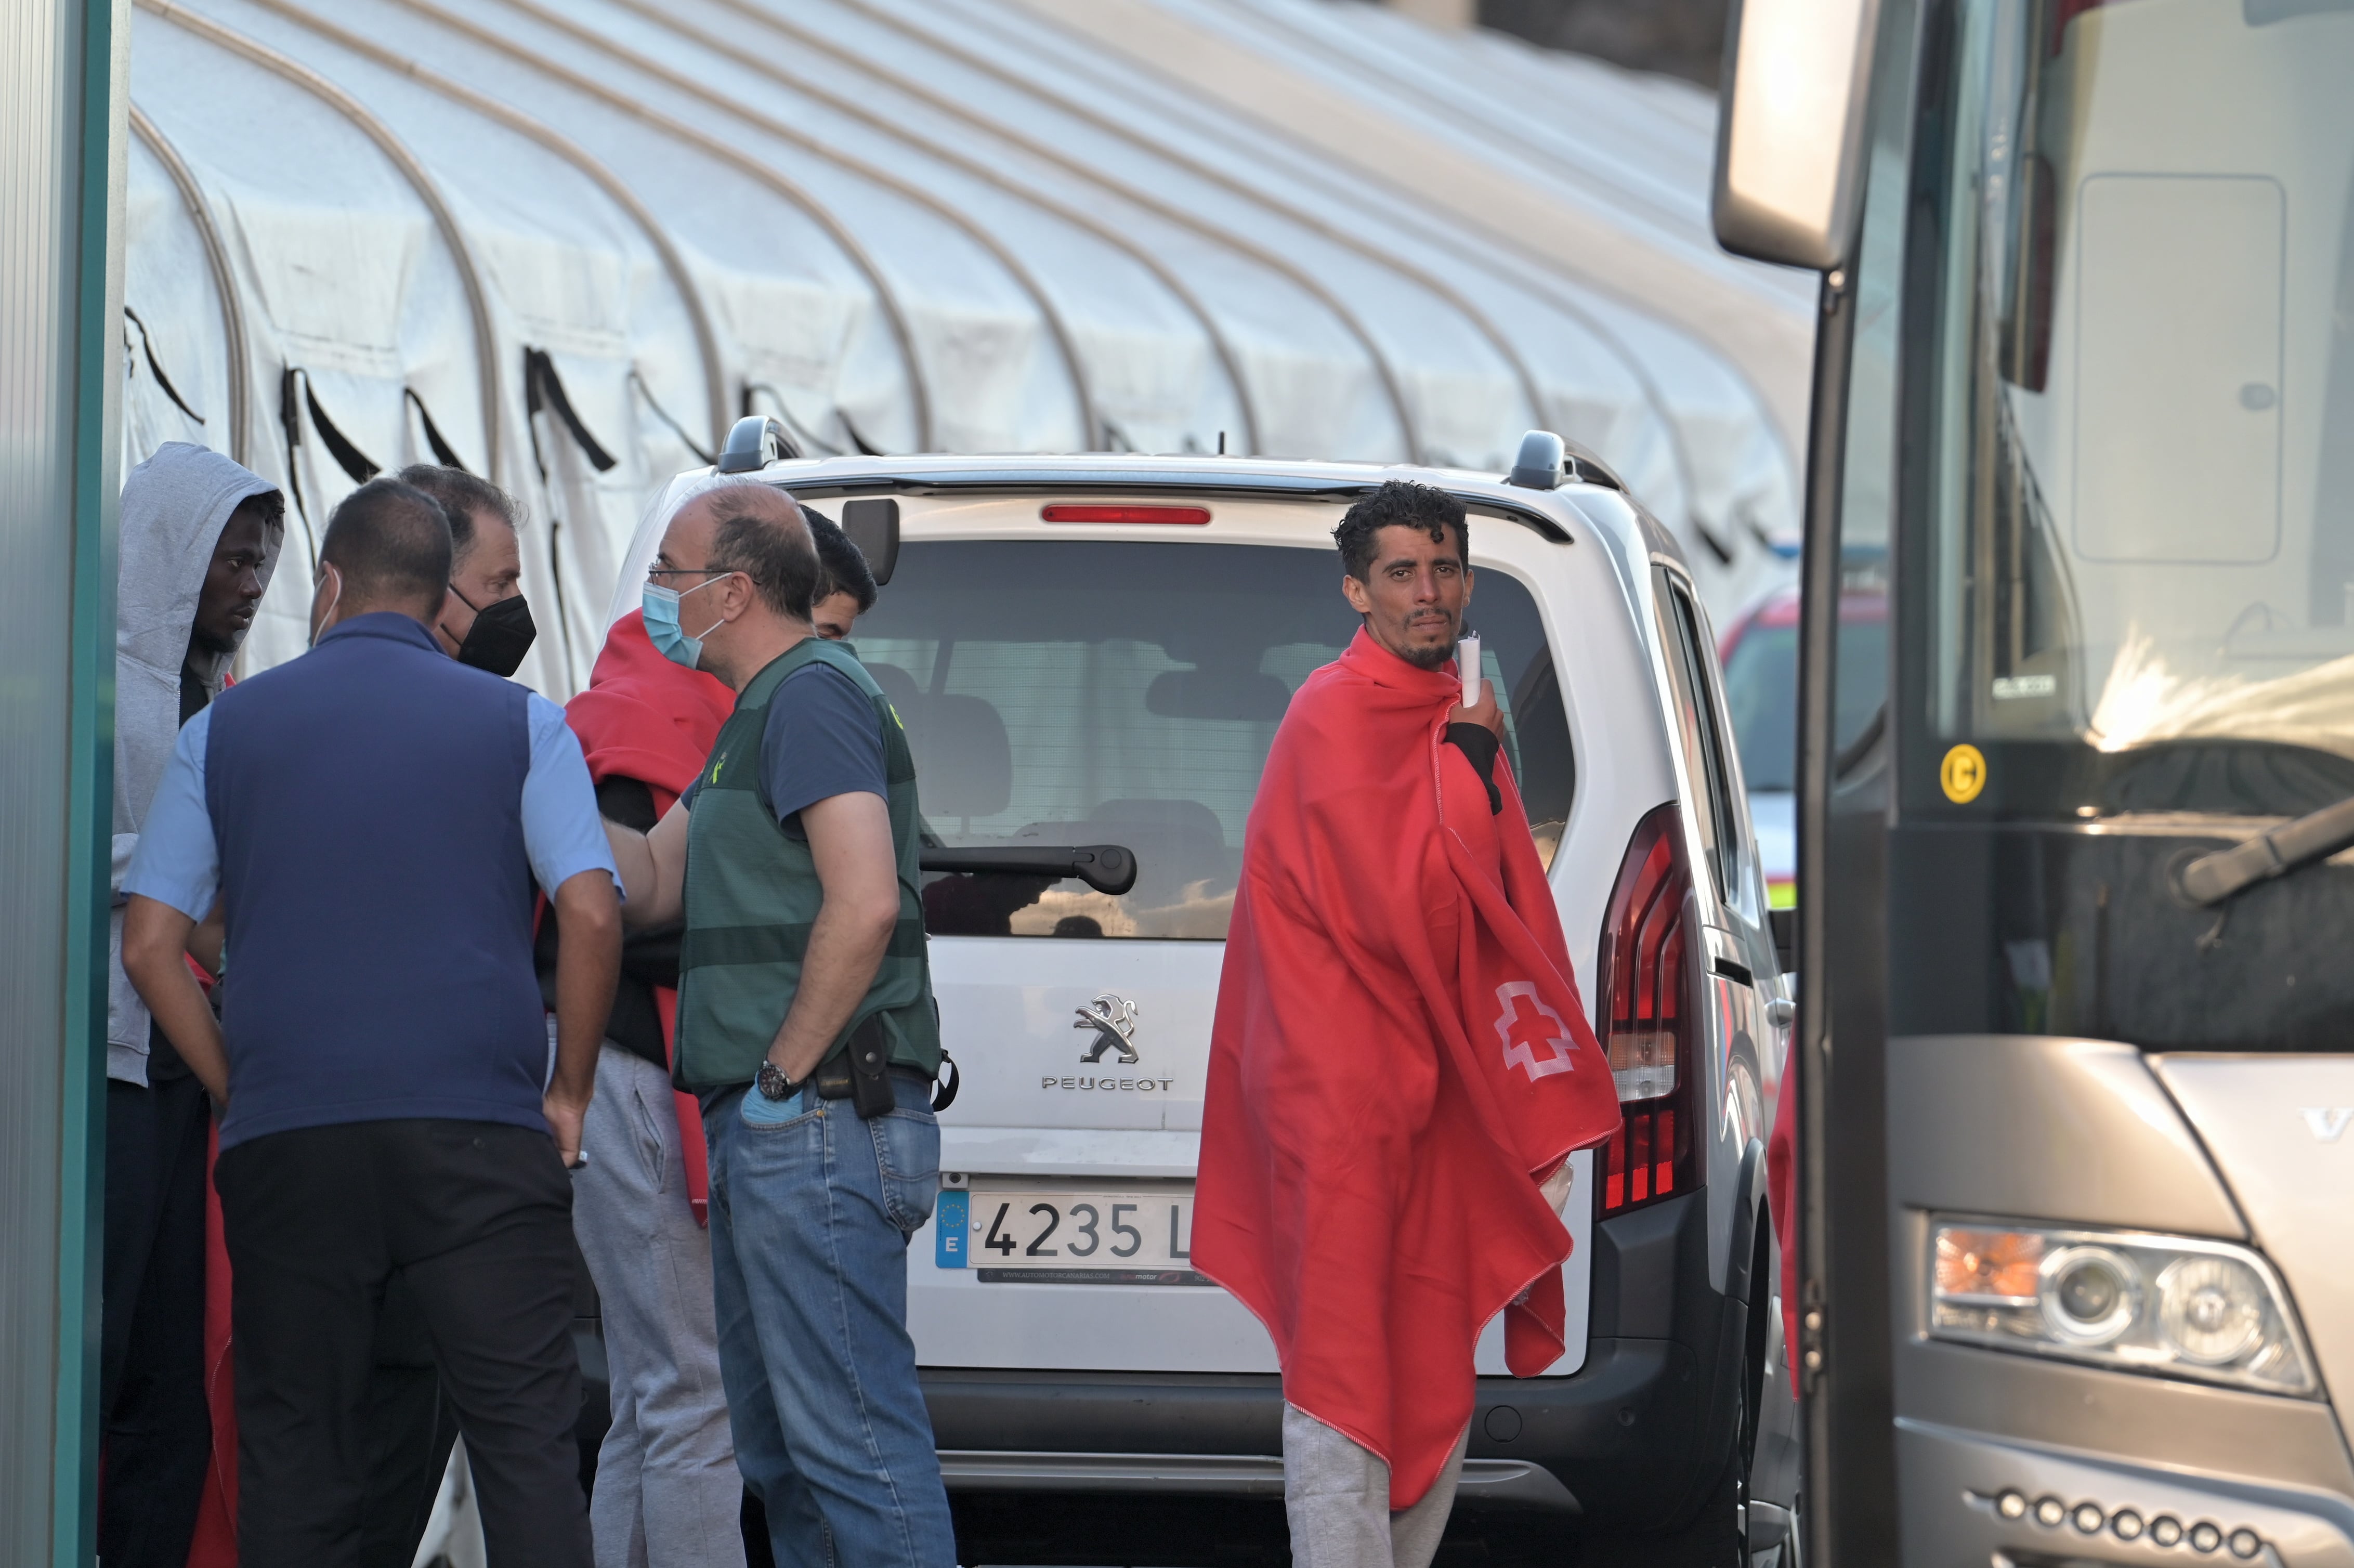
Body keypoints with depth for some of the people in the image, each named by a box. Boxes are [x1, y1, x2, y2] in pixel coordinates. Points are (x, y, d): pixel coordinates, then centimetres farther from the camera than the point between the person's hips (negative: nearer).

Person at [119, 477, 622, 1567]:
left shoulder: (228, 730, 10)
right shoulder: (518, 723, 7)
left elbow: (149, 946, 5)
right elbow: (592, 916, -4)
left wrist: (238, 1091, 13)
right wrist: (569, 1093, 7)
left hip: (285, 1139, 1)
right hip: (479, 1137, -1)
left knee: (295, 1449, 7)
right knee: (525, 1437, -1)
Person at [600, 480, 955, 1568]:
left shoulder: (812, 697, -12)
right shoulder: (760, 712, 21)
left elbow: (865, 907, -23)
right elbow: (653, 883, 22)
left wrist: (784, 1074, -19)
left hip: (817, 1123, -11)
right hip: (762, 1138, 11)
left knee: (855, 1439, -12)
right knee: (779, 1448, 15)